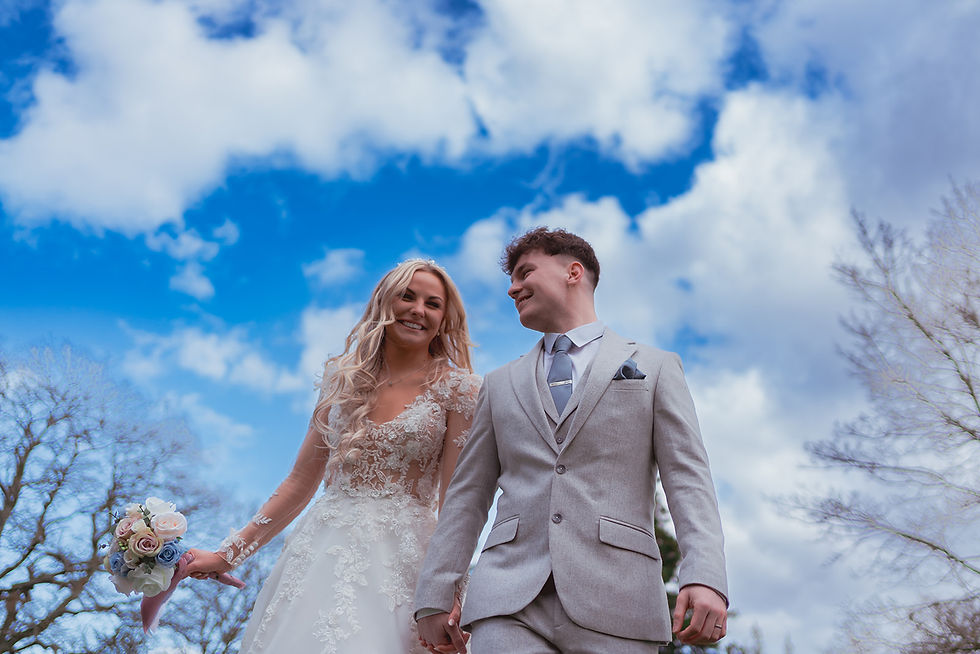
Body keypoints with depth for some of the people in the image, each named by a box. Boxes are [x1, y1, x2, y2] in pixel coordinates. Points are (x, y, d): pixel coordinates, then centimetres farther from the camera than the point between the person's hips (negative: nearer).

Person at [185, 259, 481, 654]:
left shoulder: (456, 389, 0)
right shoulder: (345, 380, 11)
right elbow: (301, 481, 13)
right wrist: (230, 553, 12)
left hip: (400, 558, -3)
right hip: (322, 550, 3)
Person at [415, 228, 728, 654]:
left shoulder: (656, 368, 13)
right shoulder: (500, 385, 21)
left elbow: (687, 479, 3)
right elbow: (467, 496, 17)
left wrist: (705, 577, -12)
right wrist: (433, 597, 7)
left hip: (614, 602, -2)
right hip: (508, 603, 2)